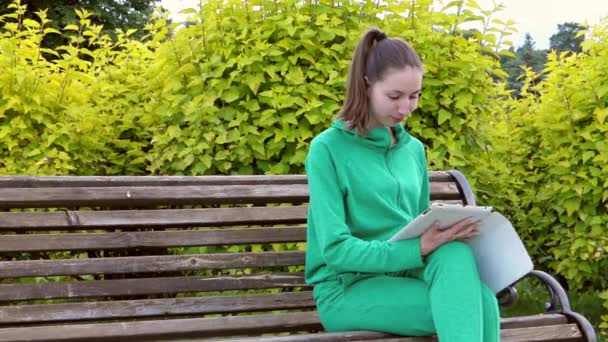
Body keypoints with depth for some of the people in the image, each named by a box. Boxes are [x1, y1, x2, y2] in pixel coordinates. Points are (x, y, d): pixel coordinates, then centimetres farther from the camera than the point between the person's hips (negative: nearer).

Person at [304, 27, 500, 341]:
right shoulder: (327, 149, -7)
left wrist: (447, 234, -7)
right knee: (474, 307, -29)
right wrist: (417, 249, -27)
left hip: (406, 275, 5)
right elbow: (336, 249, -14)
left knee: (456, 256, -31)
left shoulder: (414, 149, 12)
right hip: (348, 289, -5)